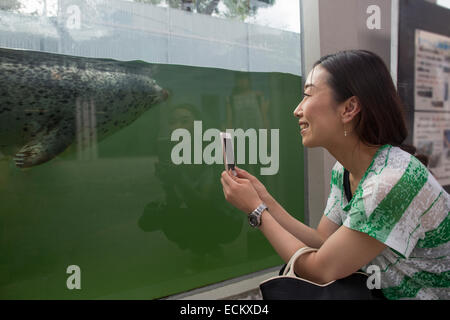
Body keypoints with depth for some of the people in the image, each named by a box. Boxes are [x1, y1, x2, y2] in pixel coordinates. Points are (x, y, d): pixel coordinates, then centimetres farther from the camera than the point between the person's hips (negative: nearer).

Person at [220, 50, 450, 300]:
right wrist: (265, 200, -4)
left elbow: (320, 270, -24)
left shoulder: (394, 179, -29)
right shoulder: (343, 171, -2)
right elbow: (323, 242, 1)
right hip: (386, 291, 7)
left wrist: (256, 209, -15)